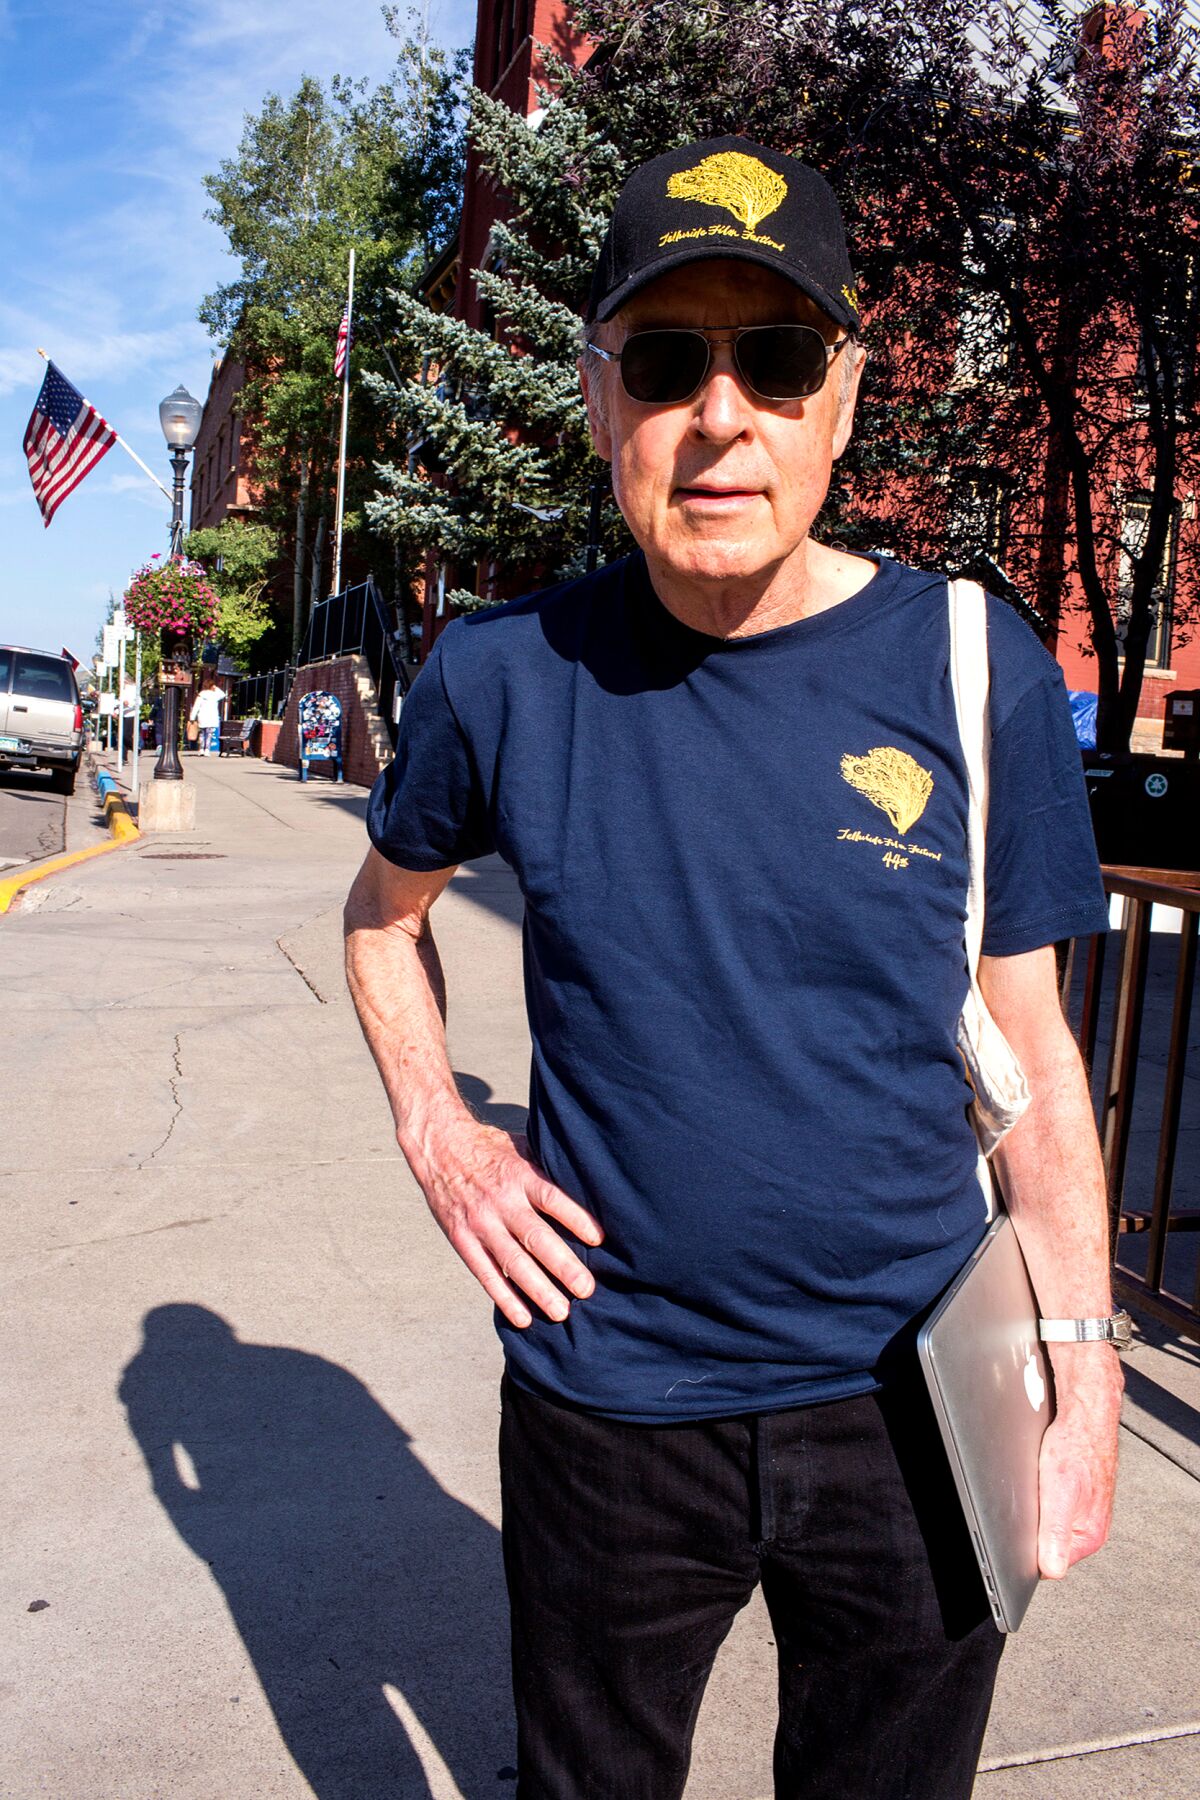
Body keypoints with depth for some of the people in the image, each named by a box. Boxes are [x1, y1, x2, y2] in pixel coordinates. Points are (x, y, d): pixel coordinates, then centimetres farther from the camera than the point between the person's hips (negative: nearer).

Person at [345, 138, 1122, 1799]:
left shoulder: (974, 669, -9)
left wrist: (1084, 1379, -3)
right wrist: (434, 1130, -3)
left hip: (910, 1405, 0)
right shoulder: (504, 677, -9)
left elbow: (1028, 1046, -3)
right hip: (604, 1399, 1)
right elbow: (385, 910, 11)